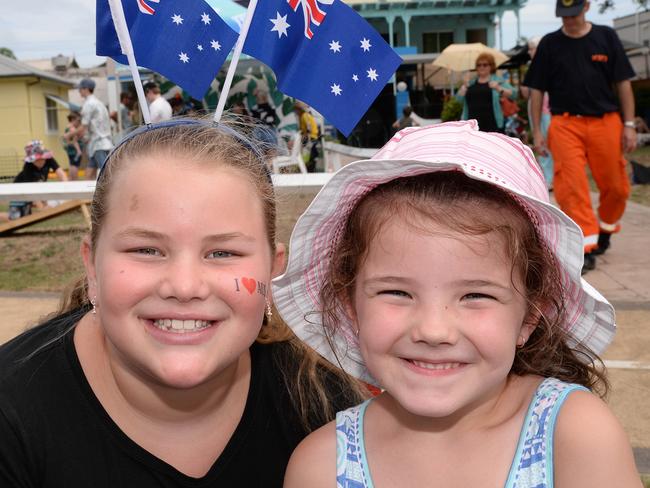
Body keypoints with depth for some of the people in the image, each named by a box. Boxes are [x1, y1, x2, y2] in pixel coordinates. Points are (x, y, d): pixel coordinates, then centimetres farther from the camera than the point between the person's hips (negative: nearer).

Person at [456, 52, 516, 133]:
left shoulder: (498, 81, 5)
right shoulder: (471, 83, 15)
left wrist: (499, 88, -23)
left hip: (492, 125, -4)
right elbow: (459, 99, 8)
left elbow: (513, 94, -7)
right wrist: (465, 86, -6)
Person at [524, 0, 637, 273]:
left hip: (606, 122, 1)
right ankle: (586, 248, -5)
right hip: (565, 124, -1)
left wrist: (629, 125, 1)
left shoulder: (606, 37, 6)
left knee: (616, 187, 5)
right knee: (571, 187, -11)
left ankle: (605, 230, 32)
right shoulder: (549, 44, 6)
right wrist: (537, 132, 3)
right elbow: (537, 90, 8)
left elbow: (623, 83, 7)